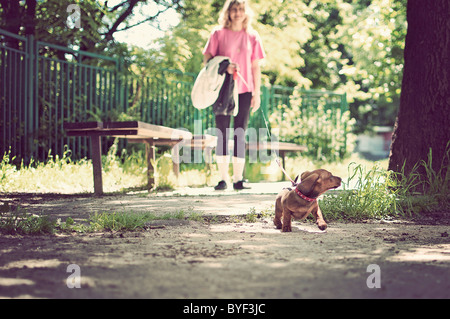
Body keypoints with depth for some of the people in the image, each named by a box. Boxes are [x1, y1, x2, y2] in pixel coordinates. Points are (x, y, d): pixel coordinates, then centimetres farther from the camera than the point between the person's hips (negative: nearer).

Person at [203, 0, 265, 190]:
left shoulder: (252, 37, 8)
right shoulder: (219, 34, 4)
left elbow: (255, 67, 9)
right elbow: (207, 59, 2)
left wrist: (257, 93, 5)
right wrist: (224, 67, -16)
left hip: (244, 91, 1)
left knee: (240, 134, 1)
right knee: (222, 133, -2)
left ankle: (238, 179, 4)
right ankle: (223, 178, 2)